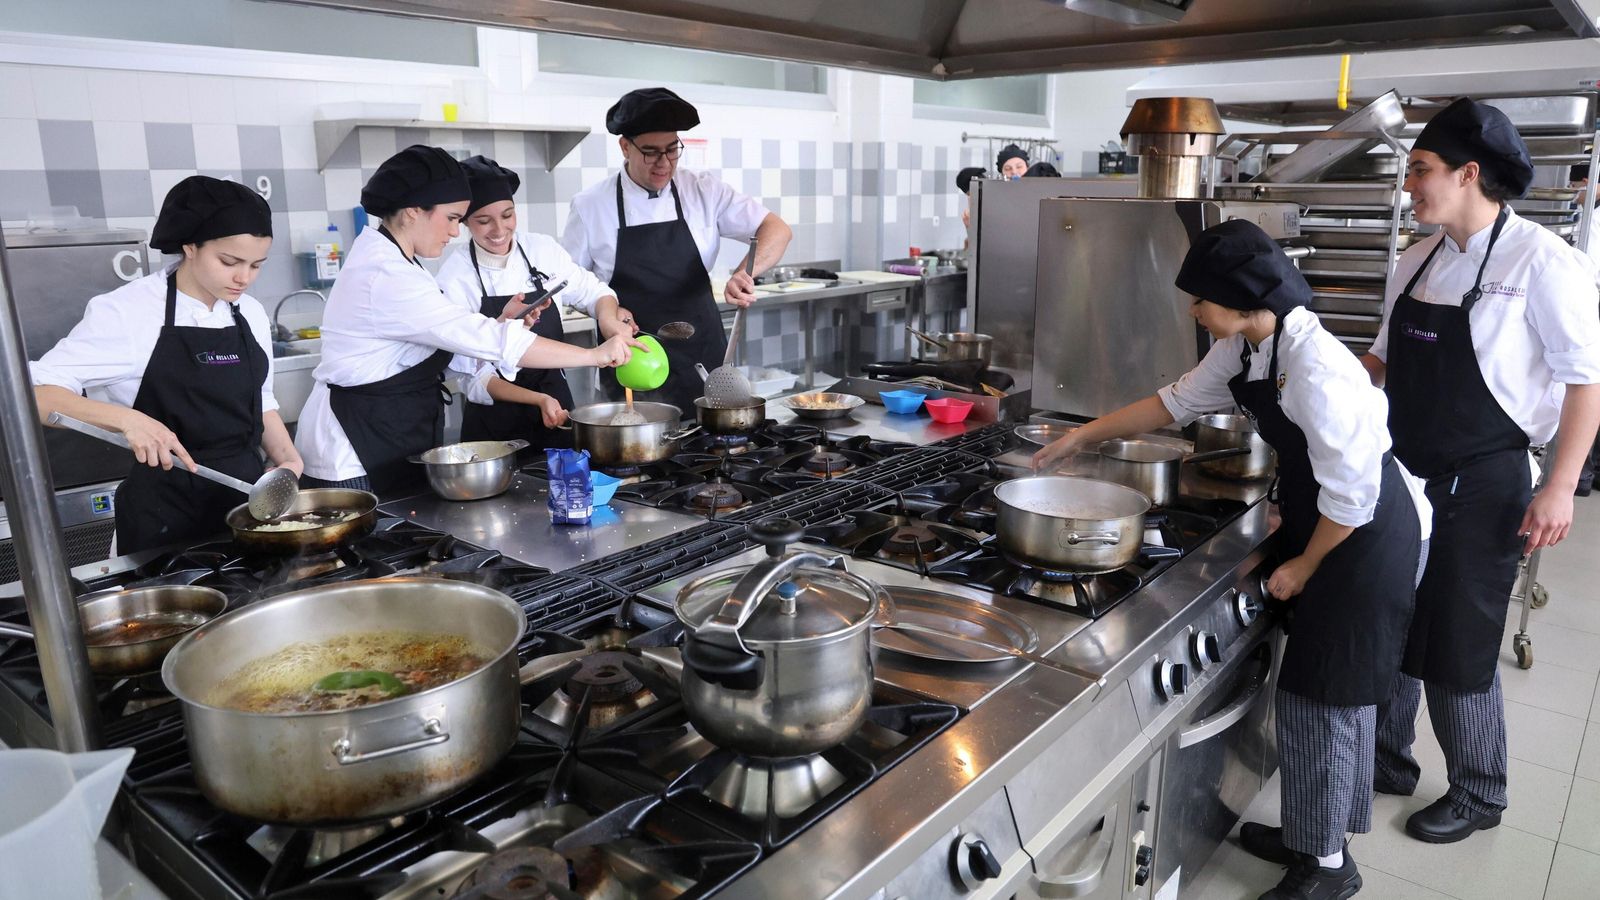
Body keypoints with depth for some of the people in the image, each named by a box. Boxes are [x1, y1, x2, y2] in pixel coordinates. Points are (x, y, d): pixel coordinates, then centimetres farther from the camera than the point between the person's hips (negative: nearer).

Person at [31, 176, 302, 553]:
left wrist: (288, 458, -2)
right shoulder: (128, 311, -12)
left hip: (247, 497, 5)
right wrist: (125, 419, -31)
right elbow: (37, 393, -14)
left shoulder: (251, 313, 5)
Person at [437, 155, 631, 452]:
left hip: (556, 402, 3)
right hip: (495, 421, -3)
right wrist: (539, 400, -25)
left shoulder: (542, 248, -6)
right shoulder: (455, 278, -14)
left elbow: (590, 292, 9)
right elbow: (477, 377, -13)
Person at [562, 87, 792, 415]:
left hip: (705, 364, 1)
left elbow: (777, 230, -5)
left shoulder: (704, 191, -1)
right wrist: (601, 308, -13)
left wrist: (744, 273, -24)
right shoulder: (590, 207, -3)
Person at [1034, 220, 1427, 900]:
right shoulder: (1243, 349, -3)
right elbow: (1178, 401, 11)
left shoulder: (1315, 369, -31)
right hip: (1316, 521, 9)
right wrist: (1082, 437, 11)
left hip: (1365, 534, -9)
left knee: (1324, 696, 2)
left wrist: (1303, 565, -11)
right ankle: (1309, 833, 35)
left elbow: (1351, 494, -25)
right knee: (1308, 690, 17)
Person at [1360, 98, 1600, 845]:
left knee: (1457, 644, 3)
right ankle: (1387, 760, 34)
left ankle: (1477, 794, 25)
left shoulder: (1540, 262, -13)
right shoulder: (1417, 262, 7)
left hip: (1481, 485, -6)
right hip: (1405, 475, 7)